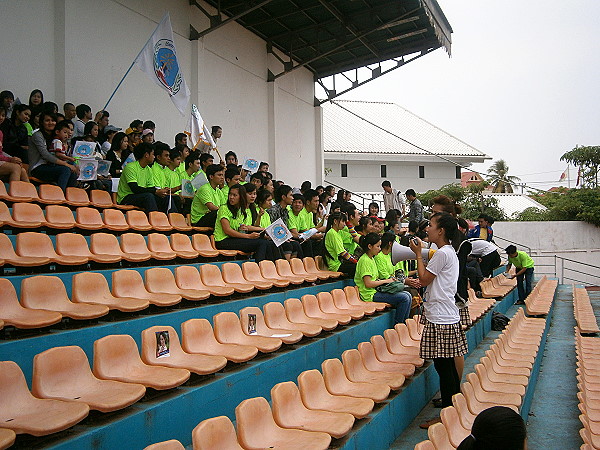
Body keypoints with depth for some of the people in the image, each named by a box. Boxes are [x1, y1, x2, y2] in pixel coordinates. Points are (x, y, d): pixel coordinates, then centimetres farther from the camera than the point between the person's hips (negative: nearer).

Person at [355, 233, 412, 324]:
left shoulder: (372, 259, 17)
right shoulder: (365, 260, -15)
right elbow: (368, 283, -20)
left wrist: (389, 280, 6)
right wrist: (385, 281, -9)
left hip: (376, 290, 10)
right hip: (370, 295, -10)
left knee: (408, 296, 2)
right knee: (404, 298, -18)